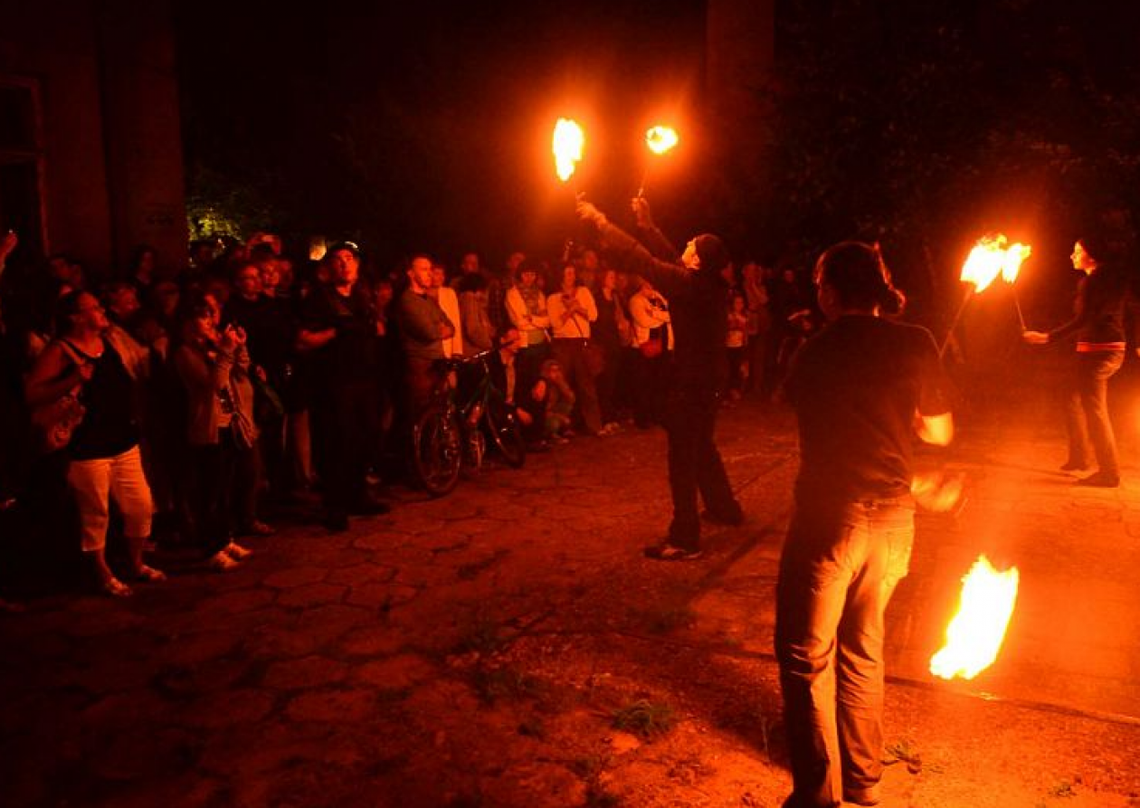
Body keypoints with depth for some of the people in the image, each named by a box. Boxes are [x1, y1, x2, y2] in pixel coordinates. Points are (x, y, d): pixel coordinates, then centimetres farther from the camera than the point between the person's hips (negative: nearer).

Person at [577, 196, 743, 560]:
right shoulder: (713, 283, 1)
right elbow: (670, 258, 15)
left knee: (682, 456, -4)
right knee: (702, 447, 25)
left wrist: (599, 219, -13)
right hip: (710, 376, 9)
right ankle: (725, 508, 40)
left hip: (692, 380, -9)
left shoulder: (689, 283, -22)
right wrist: (647, 225, 18)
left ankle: (684, 540, 0)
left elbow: (639, 259, -20)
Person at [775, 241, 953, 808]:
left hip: (829, 516, -3)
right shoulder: (916, 345, -3)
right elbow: (940, 433, 4)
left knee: (806, 656, 10)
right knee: (863, 649, 20)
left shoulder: (813, 352, -4)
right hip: (893, 518, 4)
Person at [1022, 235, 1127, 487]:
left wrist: (1048, 337, -26)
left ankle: (1109, 472, -2)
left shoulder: (1091, 281, -15)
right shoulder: (1113, 278, 15)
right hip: (1112, 349, 10)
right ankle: (1079, 457, 29)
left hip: (1097, 351, -10)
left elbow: (1083, 320, -22)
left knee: (1095, 410, -6)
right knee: (1075, 404, 19)